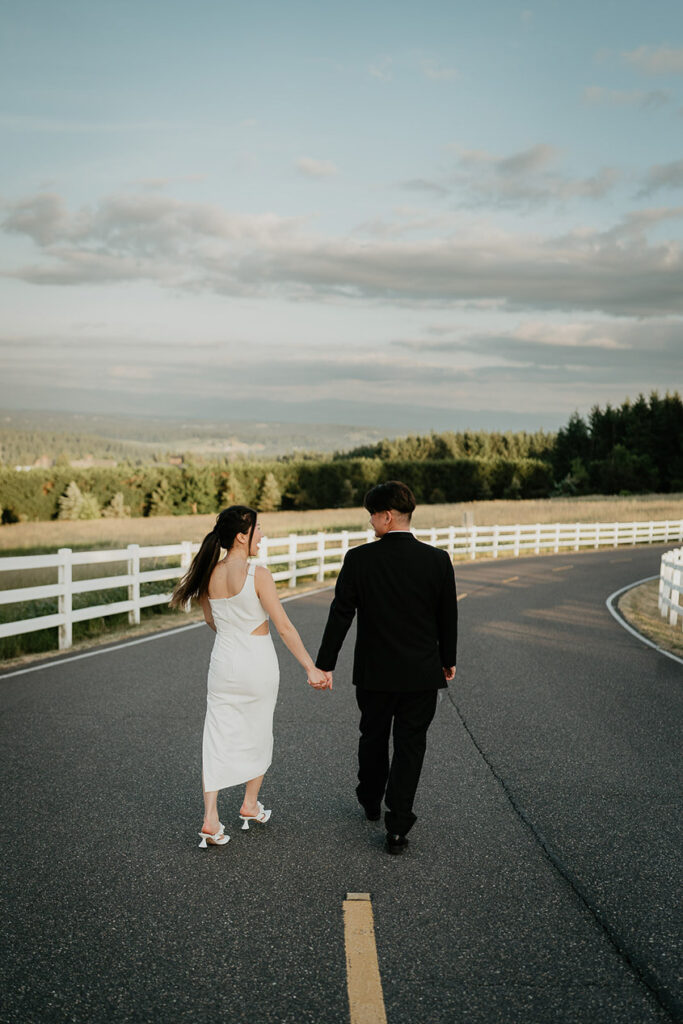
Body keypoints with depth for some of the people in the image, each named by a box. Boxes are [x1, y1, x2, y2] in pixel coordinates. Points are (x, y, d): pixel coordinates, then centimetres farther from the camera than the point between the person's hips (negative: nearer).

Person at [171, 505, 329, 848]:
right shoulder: (257, 574, -19)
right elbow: (283, 627, -18)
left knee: (218, 738, 7)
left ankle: (210, 820, 2)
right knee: (257, 734, 17)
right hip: (258, 664, -3)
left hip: (223, 662, 4)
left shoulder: (208, 574, -2)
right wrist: (312, 668, -12)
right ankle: (250, 806, 32)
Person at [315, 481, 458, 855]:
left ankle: (370, 801, 42)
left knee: (373, 737, 21)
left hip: (374, 672, 0)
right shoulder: (437, 559, -8)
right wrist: (448, 660, 16)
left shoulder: (359, 559, -12)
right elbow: (448, 617, 1)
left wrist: (325, 664, 0)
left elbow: (340, 615, -8)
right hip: (422, 673, 0)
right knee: (409, 746, 8)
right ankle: (397, 826, 8)